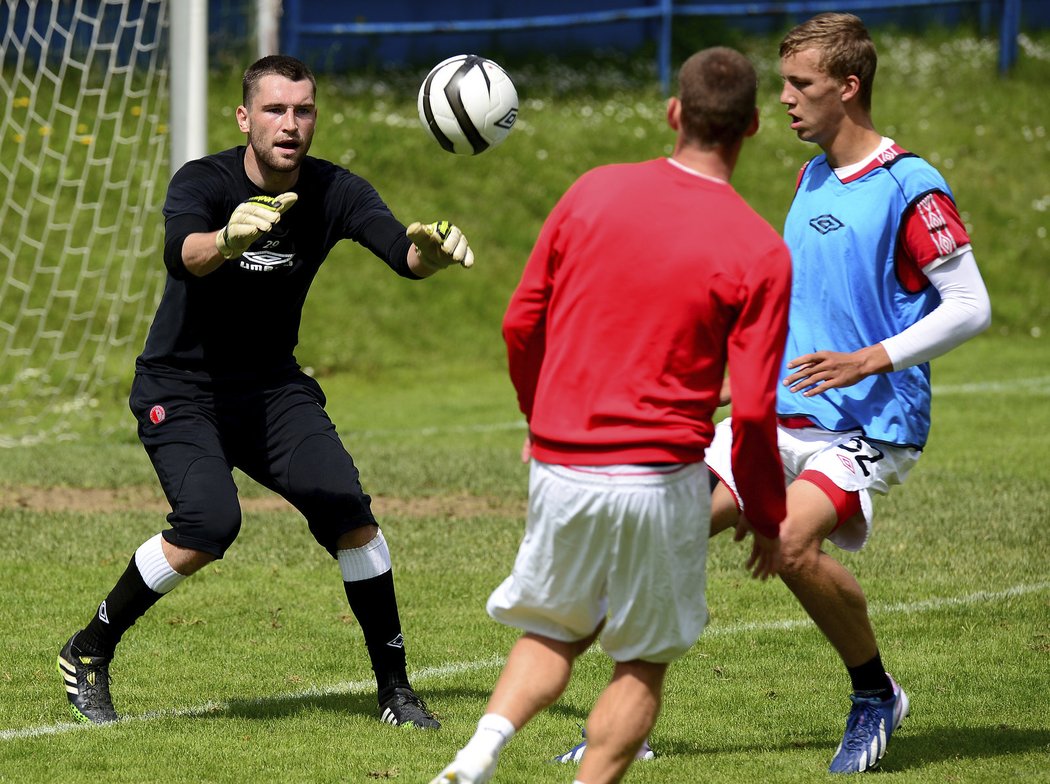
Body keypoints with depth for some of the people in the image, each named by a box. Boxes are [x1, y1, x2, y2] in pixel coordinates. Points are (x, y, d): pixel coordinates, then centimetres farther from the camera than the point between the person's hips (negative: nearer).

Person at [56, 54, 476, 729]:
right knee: (211, 523, -25)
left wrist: (430, 250, -48)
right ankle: (88, 653, -3)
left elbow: (402, 254, -23)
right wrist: (227, 240, -63)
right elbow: (182, 255, -39)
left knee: (346, 506, -16)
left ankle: (395, 686, -1)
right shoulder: (203, 184, -18)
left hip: (273, 388, 4)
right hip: (181, 389, -4)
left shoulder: (336, 192, -8)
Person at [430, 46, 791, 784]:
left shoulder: (594, 191, 1)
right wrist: (767, 521, 6)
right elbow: (753, 409, -9)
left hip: (560, 466, 3)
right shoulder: (759, 252, -9)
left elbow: (521, 324, 7)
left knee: (553, 631, 20)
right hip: (660, 477, -3)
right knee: (645, 661, 13)